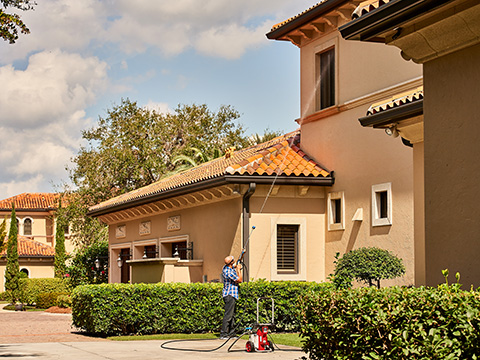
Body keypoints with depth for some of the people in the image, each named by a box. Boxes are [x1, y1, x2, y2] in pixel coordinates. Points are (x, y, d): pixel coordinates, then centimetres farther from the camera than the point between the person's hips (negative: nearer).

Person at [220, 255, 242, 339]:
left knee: (232, 314, 14)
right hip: (230, 295, -10)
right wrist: (238, 270, 0)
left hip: (230, 295, 10)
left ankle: (230, 333, 18)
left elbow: (234, 266, 30)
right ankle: (223, 334, -11)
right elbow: (240, 280, -9)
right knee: (228, 315, -10)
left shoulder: (225, 267, 6)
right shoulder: (230, 272, -23)